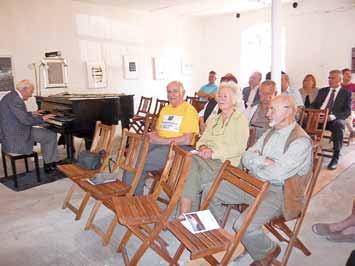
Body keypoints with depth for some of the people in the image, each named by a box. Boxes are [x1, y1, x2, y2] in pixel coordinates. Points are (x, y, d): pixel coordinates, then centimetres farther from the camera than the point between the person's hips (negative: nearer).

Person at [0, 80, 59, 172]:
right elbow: (25, 120, -27)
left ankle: (49, 161, 23)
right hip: (16, 139, -11)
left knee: (46, 133, 20)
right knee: (51, 135, -3)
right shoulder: (15, 99, -23)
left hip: (11, 133, 11)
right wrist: (42, 118, -15)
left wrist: (32, 114, 24)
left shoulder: (11, 96, 10)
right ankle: (50, 163, 10)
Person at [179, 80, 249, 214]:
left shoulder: (240, 119, 4)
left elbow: (239, 147, -8)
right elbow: (203, 139, 18)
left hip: (225, 162, -5)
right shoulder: (213, 120, 25)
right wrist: (203, 148, -7)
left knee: (192, 174, -29)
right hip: (207, 158, 5)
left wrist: (214, 153, -17)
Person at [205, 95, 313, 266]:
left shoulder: (301, 141, -17)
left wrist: (254, 166, -9)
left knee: (244, 225, -29)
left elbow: (276, 174, -27)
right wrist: (263, 160, -14)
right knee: (210, 191, 0)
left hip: (278, 192, -8)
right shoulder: (271, 132, 9)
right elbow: (246, 157, 6)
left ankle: (267, 251, 4)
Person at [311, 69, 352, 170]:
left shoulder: (346, 93, 10)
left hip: (335, 120, -3)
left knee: (338, 125, -38)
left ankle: (335, 157, -30)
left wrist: (333, 116, -22)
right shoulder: (322, 91, 21)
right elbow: (314, 105, 16)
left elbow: (347, 112, -2)